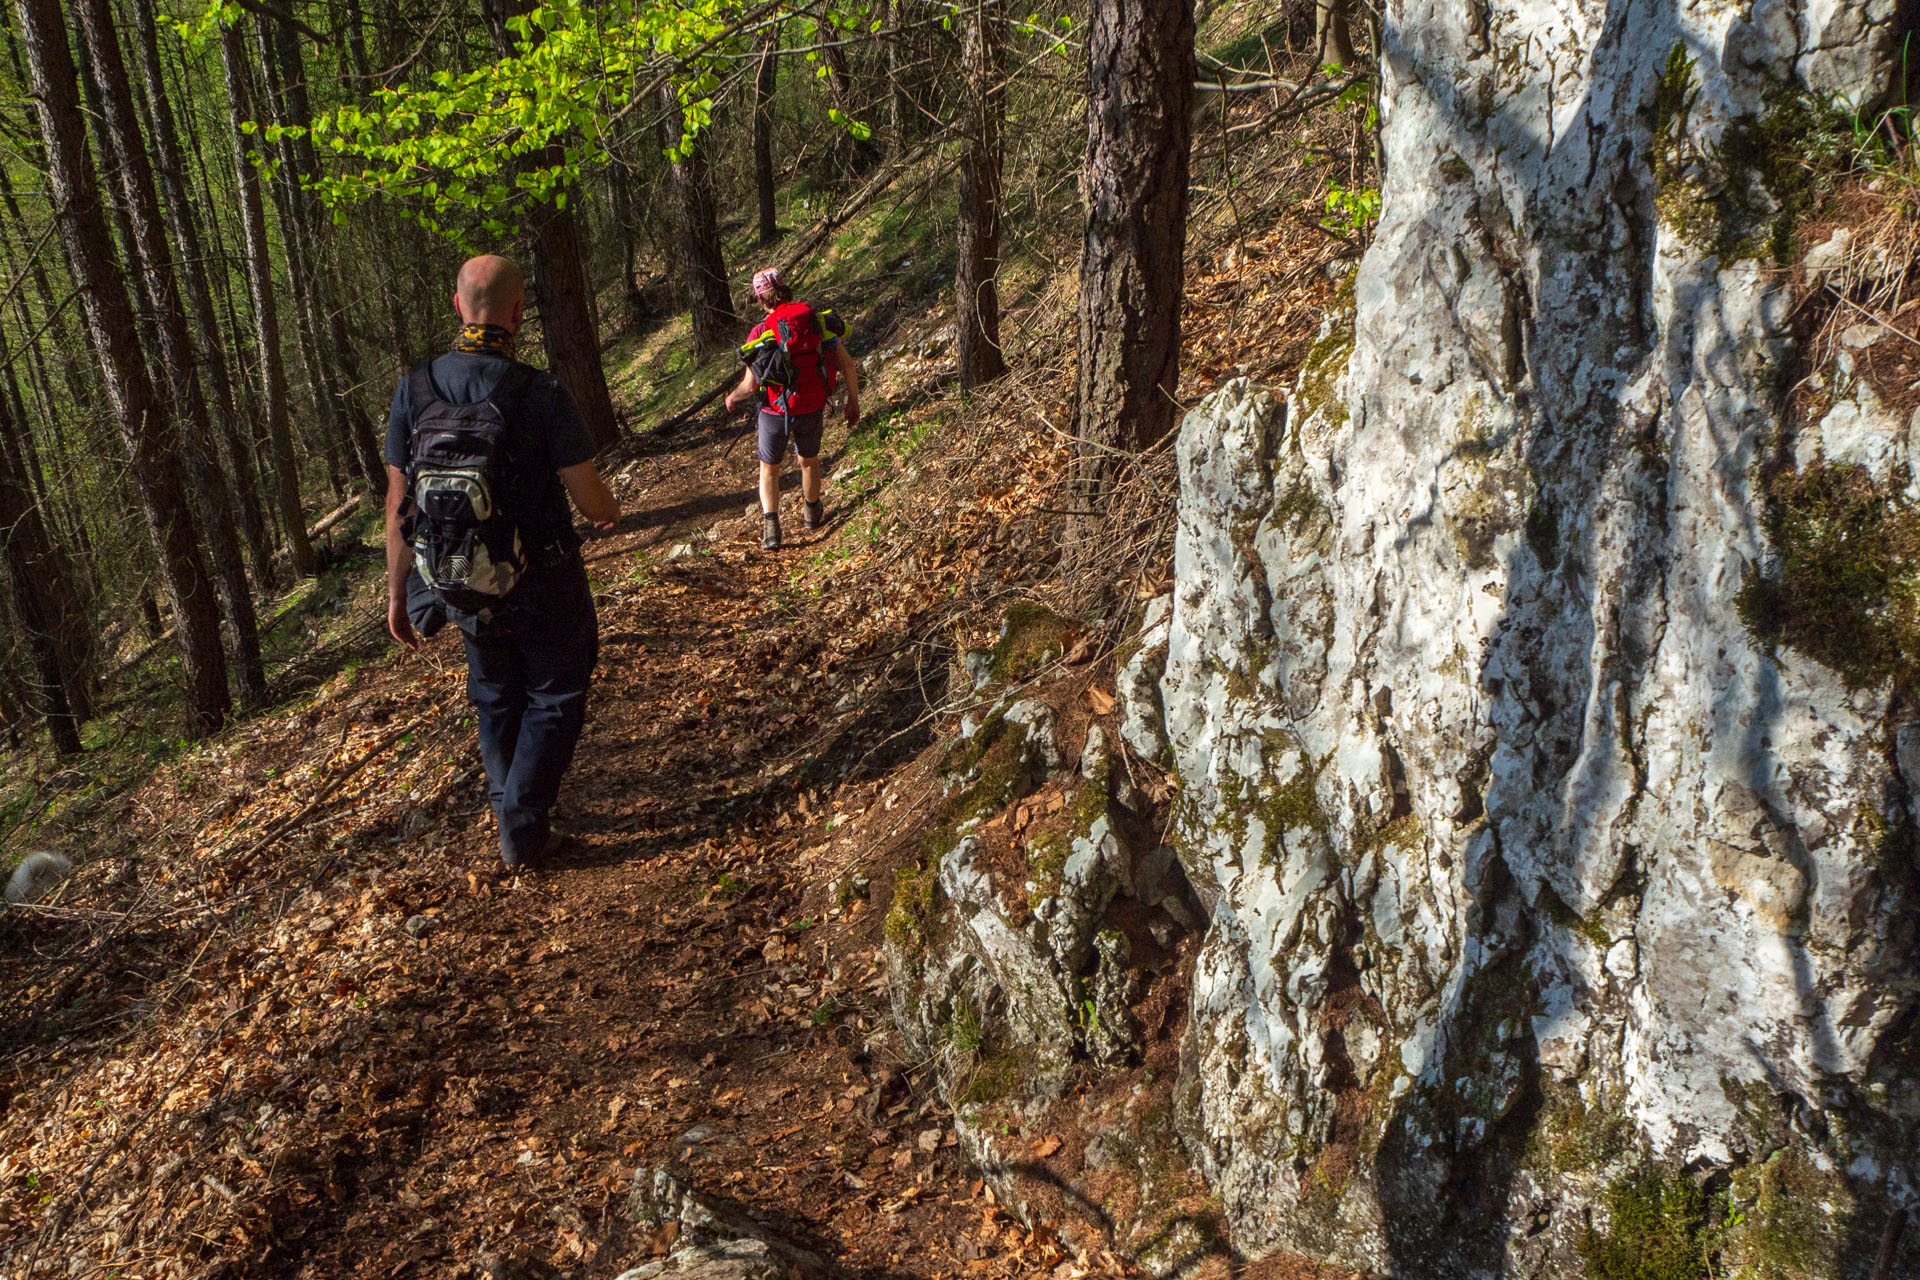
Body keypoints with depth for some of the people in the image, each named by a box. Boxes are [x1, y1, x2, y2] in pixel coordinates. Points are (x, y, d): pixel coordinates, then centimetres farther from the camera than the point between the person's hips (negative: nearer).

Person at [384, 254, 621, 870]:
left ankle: (510, 812, 37)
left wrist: (397, 595, 6)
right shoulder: (542, 394, -20)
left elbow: (399, 503, -4)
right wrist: (610, 511, 9)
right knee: (554, 700, 16)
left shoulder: (414, 388, -8)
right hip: (544, 587, -4)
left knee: (495, 700, 25)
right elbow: (590, 498, -16)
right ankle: (522, 830, 13)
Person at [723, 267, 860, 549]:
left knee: (769, 470, 19)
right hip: (812, 409, 3)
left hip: (776, 411, -2)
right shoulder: (817, 321, -4)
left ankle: (771, 523, 2)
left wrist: (732, 397, 8)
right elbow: (848, 366, -4)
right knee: (809, 460, 29)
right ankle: (813, 513, 48)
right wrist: (853, 401, 9)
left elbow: (750, 386, -14)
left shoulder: (760, 333, -13)